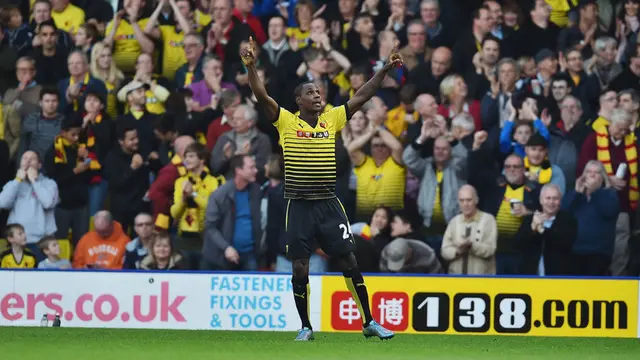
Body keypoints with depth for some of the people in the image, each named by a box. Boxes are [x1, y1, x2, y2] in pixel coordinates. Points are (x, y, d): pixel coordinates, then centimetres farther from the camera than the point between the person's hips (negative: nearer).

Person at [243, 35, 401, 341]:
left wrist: (385, 70, 3)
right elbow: (262, 96, -12)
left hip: (329, 204, 2)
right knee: (300, 267, 1)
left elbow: (362, 96, 9)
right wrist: (251, 66, -25)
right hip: (299, 206, -2)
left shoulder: (332, 120, 7)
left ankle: (369, 322, 9)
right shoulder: (286, 122, -1)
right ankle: (305, 327, 13)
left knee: (349, 262, 2)